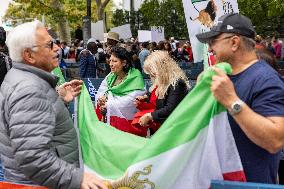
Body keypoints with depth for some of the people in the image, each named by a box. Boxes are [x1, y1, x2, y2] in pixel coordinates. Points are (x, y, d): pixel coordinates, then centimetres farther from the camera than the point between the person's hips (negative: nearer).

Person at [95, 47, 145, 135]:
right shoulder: (110, 76, 10)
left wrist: (109, 105, -14)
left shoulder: (135, 79, -12)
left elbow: (129, 101, -19)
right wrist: (101, 98, -15)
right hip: (108, 119, 6)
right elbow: (101, 91, 8)